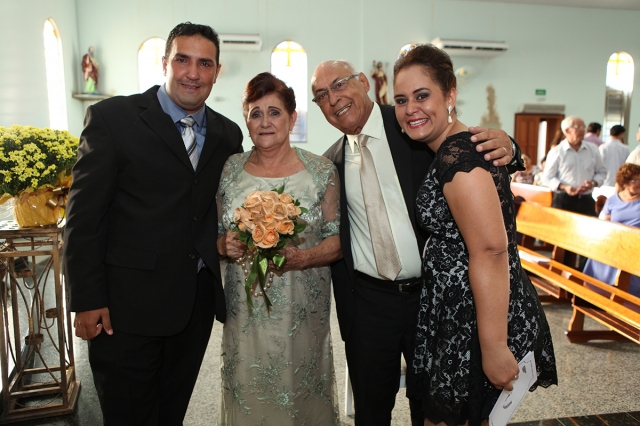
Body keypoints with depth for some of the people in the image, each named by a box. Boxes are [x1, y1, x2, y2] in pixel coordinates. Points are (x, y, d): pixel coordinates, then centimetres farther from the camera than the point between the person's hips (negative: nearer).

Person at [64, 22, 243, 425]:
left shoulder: (229, 134, 6)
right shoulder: (112, 117, -8)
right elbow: (84, 215, -10)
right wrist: (87, 301, -11)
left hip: (198, 302, 4)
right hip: (128, 302, -4)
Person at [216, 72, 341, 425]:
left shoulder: (321, 171, -3)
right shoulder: (230, 169, 4)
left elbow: (338, 239, -4)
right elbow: (213, 232, 10)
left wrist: (300, 258, -20)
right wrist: (224, 245, -11)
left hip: (302, 313, -1)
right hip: (244, 311, 2)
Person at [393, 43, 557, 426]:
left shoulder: (458, 156, -21)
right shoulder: (449, 150, 9)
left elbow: (491, 252, -27)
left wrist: (493, 347, -26)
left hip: (481, 319, -9)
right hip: (458, 313, 9)